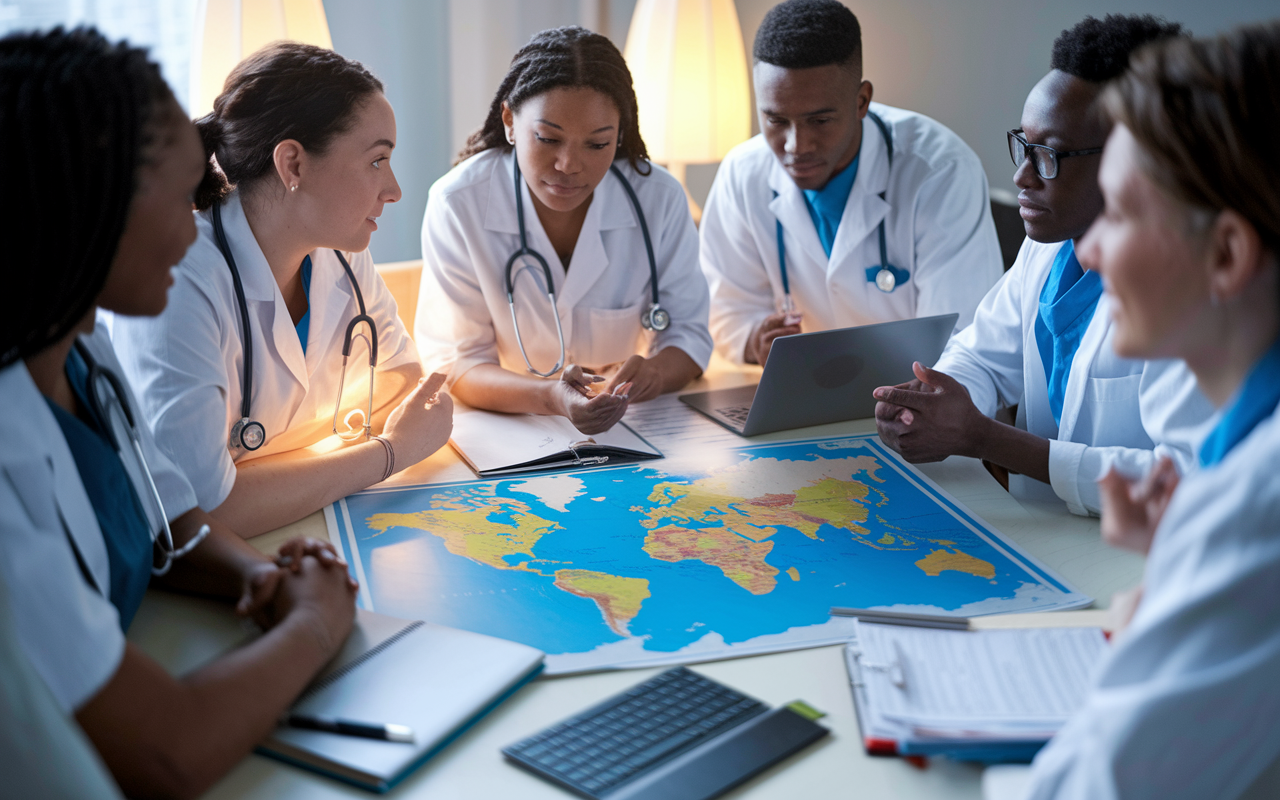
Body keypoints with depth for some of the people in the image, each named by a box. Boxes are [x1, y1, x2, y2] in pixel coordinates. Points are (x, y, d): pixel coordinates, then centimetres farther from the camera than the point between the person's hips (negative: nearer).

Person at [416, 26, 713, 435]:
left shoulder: (660, 198, -8)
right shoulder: (456, 205, -14)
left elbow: (687, 333, 0)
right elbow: (454, 362, -12)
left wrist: (654, 373, -25)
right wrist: (548, 397, -32)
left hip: (633, 427, 2)